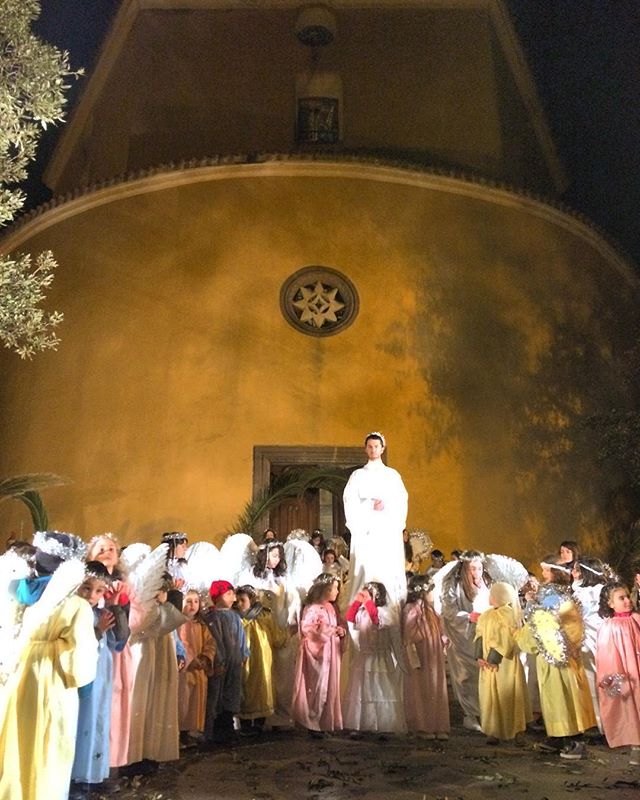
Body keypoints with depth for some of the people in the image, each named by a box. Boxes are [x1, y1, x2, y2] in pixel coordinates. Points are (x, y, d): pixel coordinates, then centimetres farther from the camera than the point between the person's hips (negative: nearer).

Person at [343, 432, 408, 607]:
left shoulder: (393, 475, 15)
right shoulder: (358, 475, 11)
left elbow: (402, 501, 5)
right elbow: (350, 502, 1)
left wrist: (385, 504, -11)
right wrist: (371, 505, -11)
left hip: (389, 531, 1)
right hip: (365, 531, -1)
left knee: (391, 572, -5)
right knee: (366, 571, -8)